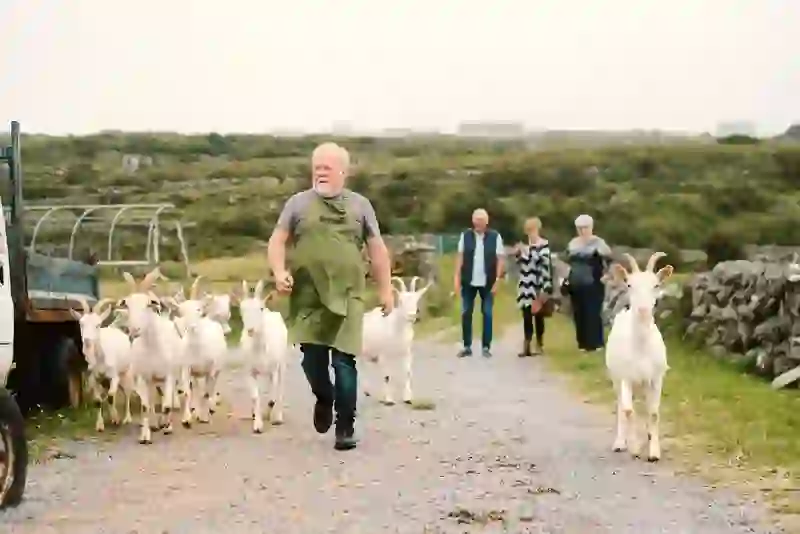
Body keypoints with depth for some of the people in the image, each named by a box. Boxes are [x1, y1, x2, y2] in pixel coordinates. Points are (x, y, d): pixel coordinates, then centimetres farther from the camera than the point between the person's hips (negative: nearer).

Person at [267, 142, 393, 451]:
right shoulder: (298, 203, 8)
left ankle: (346, 427, 5)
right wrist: (279, 272, -12)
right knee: (312, 358, -2)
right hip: (307, 297, 1)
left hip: (346, 296, -1)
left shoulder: (359, 205, 10)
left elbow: (377, 250, 12)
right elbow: (277, 240, 6)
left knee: (343, 361, -5)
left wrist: (385, 289, 8)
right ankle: (324, 399, 30)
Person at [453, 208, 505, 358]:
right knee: (466, 313, 4)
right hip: (469, 281, 2)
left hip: (487, 282, -2)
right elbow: (460, 257, 4)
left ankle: (486, 347, 10)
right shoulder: (465, 235, 2)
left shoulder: (495, 236, -3)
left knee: (487, 314, 3)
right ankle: (467, 346, 12)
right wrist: (457, 277, -1)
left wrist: (497, 280, -8)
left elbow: (500, 259, -3)